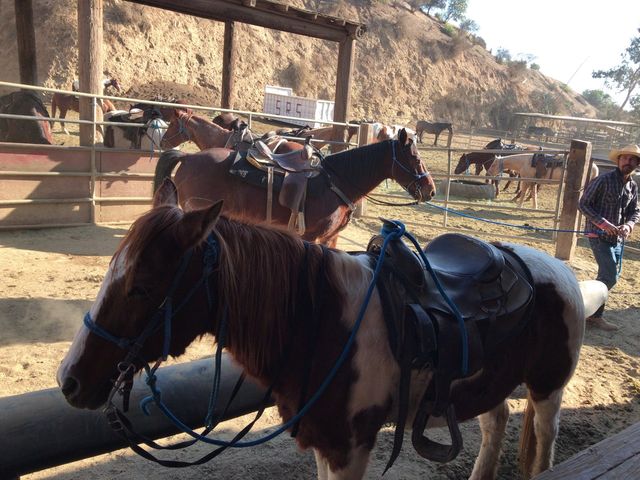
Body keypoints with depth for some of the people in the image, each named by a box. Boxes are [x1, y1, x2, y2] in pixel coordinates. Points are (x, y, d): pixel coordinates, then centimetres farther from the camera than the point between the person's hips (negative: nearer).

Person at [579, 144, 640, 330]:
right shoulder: (603, 180, -12)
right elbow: (584, 204, -13)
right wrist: (602, 223, -22)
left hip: (617, 238, 7)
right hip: (599, 236, -7)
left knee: (607, 277, 12)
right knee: (610, 277, -12)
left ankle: (594, 315, 23)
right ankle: (593, 315, 6)